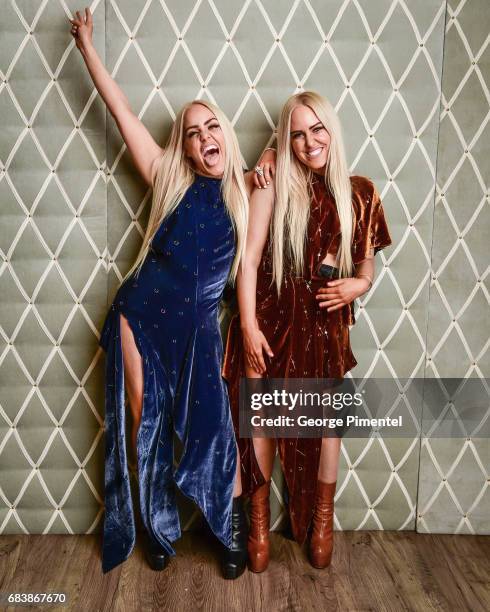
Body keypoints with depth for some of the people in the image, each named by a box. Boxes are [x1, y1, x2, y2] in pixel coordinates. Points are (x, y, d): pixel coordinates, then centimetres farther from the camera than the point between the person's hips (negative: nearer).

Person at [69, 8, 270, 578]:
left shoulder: (245, 192, 4)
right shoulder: (171, 181, 1)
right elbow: (121, 110, 5)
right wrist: (86, 44, 11)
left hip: (197, 328, 0)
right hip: (142, 315, 0)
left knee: (214, 429, -1)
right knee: (146, 425, 7)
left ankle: (233, 531, 22)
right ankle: (160, 530, 29)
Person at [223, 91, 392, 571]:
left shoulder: (359, 193, 5)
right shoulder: (274, 185, -3)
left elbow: (367, 266, 13)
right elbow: (249, 258, -8)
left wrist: (356, 286, -10)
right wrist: (248, 325, -14)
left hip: (324, 323, 2)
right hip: (271, 317, -1)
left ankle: (322, 519, 33)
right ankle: (259, 521, 26)